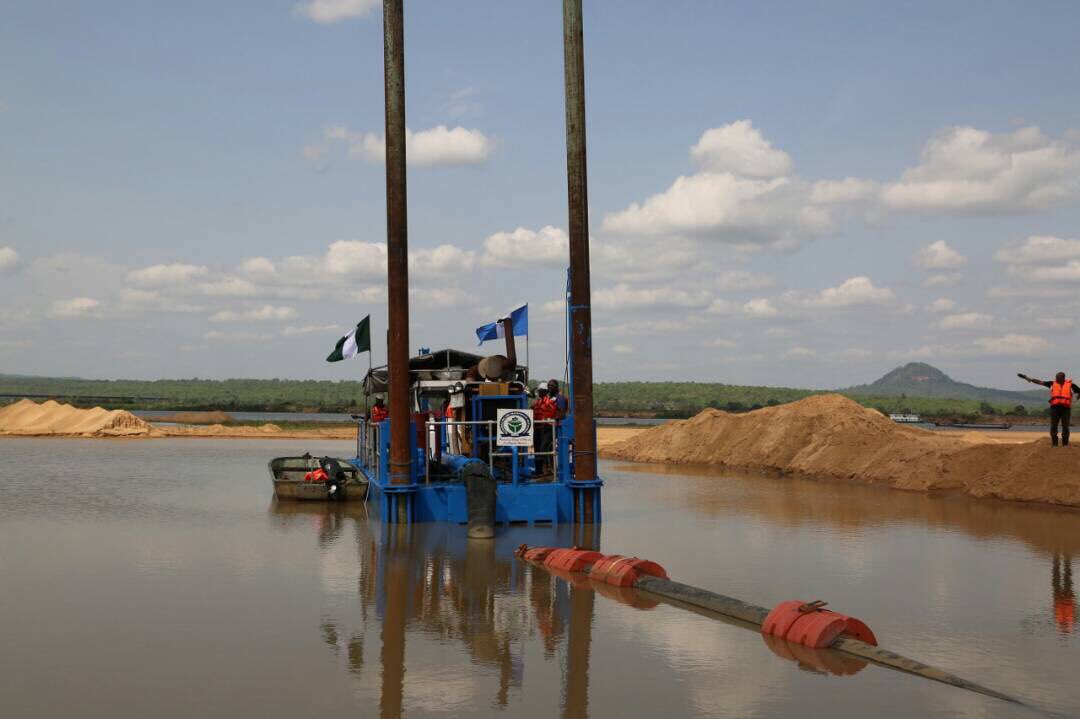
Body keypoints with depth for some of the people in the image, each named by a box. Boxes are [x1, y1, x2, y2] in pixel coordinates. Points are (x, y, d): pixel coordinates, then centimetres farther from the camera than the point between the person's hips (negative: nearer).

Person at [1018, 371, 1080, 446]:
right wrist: (1027, 378, 8)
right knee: (1053, 427, -2)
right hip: (1055, 407, 2)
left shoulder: (1070, 385, 7)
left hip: (1066, 408, -2)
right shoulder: (1053, 384, 11)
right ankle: (1054, 444, 4)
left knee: (1065, 427, -2)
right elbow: (1040, 382, 11)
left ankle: (1065, 444, 4)